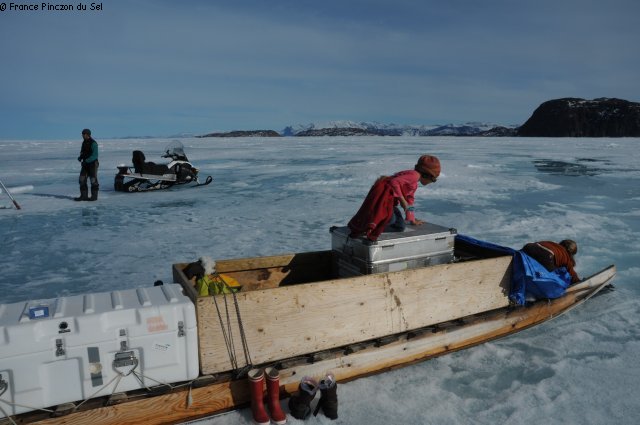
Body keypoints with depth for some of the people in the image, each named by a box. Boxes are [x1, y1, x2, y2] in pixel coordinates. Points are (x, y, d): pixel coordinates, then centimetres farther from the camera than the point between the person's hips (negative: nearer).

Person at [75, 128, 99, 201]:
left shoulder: (93, 143, -15)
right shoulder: (84, 142, 9)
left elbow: (95, 156, -21)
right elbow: (82, 153, 18)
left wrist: (86, 161, -27)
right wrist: (80, 157, -4)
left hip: (92, 164, -8)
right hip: (85, 164, 8)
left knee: (93, 180, -2)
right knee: (82, 179, 2)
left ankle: (94, 196, 7)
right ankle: (84, 196, 6)